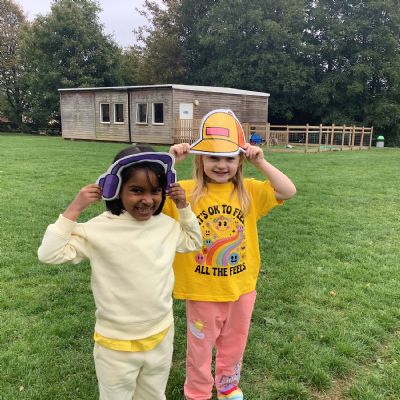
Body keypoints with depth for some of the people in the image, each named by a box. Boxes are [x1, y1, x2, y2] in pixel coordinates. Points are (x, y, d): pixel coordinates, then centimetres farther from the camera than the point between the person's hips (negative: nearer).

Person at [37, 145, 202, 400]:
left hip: (161, 336, 4)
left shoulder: (167, 225, -6)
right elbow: (49, 254, -21)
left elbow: (194, 242, 12)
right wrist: (74, 209, -26)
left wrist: (184, 207, -2)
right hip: (117, 343, -4)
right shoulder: (99, 229, -21)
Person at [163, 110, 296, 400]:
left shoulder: (249, 191, -4)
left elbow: (288, 192, -12)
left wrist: (261, 162, -18)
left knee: (234, 345, 26)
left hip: (241, 287, 3)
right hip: (202, 291, -3)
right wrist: (170, 162, -27)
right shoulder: (185, 192, -13)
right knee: (200, 350, 19)